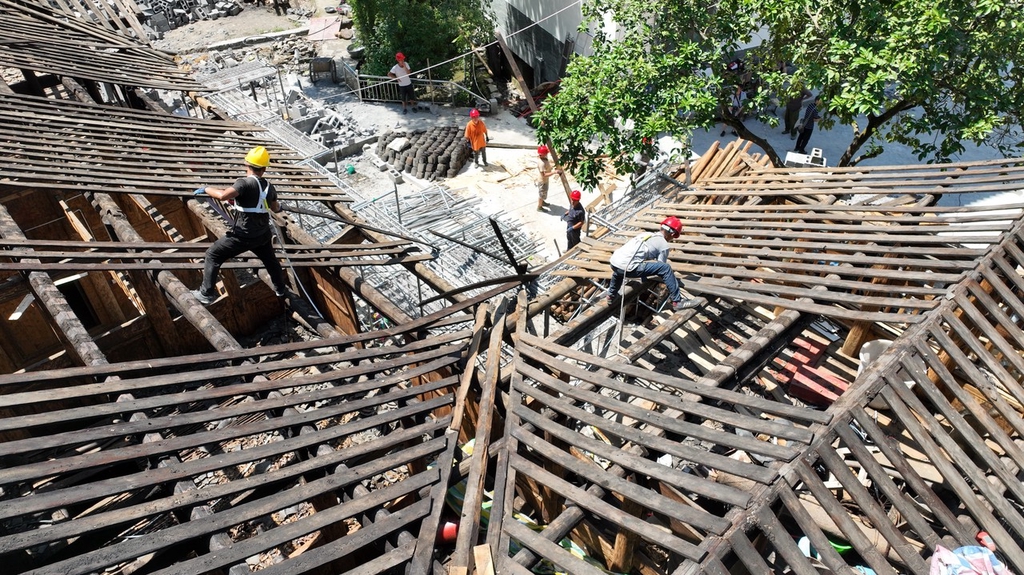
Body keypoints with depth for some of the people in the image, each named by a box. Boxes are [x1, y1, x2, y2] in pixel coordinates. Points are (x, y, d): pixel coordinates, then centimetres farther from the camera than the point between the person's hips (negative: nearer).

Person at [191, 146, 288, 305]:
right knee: (270, 260, 30)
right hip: (263, 235, 6)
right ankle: (281, 289, 47)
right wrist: (279, 207, 47)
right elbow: (275, 208, 23)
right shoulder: (269, 186, 5)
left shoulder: (245, 182, -17)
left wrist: (206, 189, -13)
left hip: (243, 236, -6)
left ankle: (206, 294, 7)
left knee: (213, 255, 8)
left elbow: (223, 196, -33)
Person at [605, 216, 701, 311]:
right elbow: (661, 267, 11)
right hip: (628, 267, -8)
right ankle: (677, 302, 1)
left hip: (613, 262, 8)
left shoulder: (646, 234, 26)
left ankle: (611, 296, 56)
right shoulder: (664, 244, 6)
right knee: (666, 268, -4)